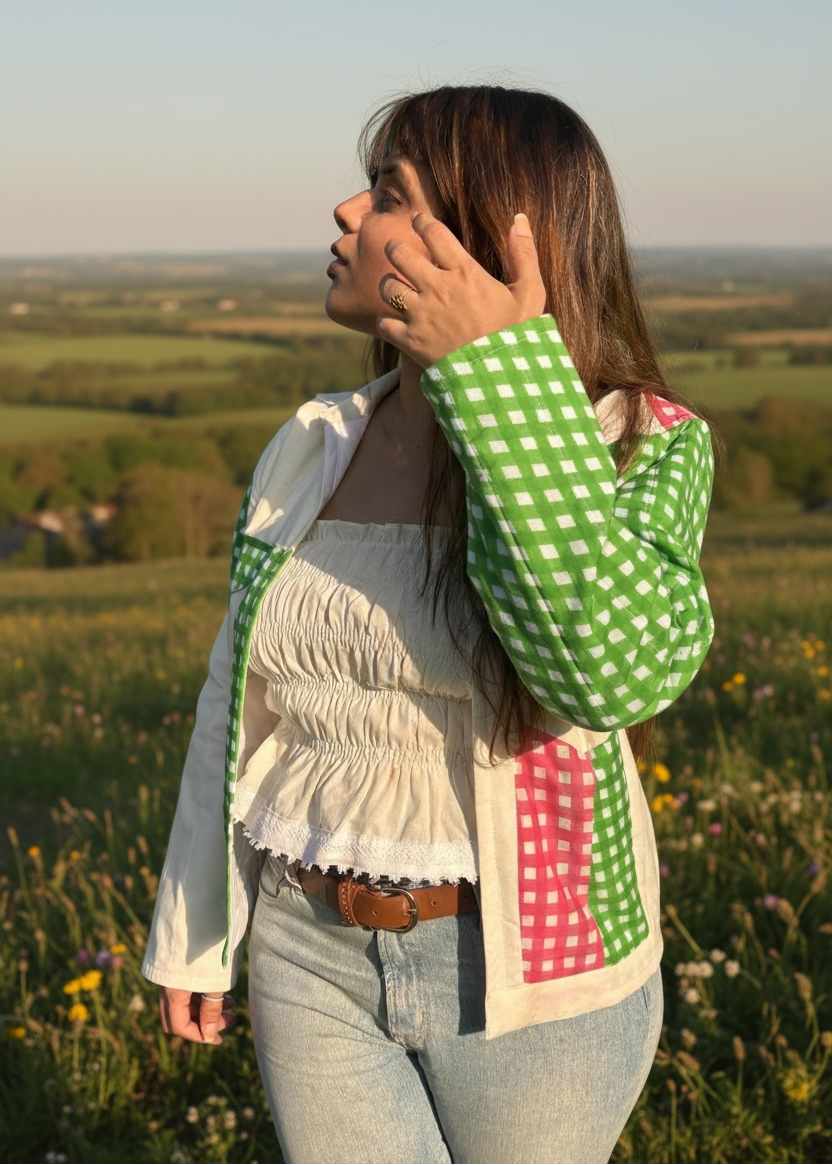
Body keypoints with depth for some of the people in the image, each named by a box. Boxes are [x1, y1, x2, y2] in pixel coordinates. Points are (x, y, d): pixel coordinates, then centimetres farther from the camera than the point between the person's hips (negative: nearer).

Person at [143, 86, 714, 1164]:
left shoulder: (637, 447, -12)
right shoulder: (311, 452, 1)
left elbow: (617, 666, -33)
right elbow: (241, 708, 8)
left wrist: (506, 368, -32)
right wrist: (193, 933, 12)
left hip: (533, 968, -3)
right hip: (317, 956, 4)